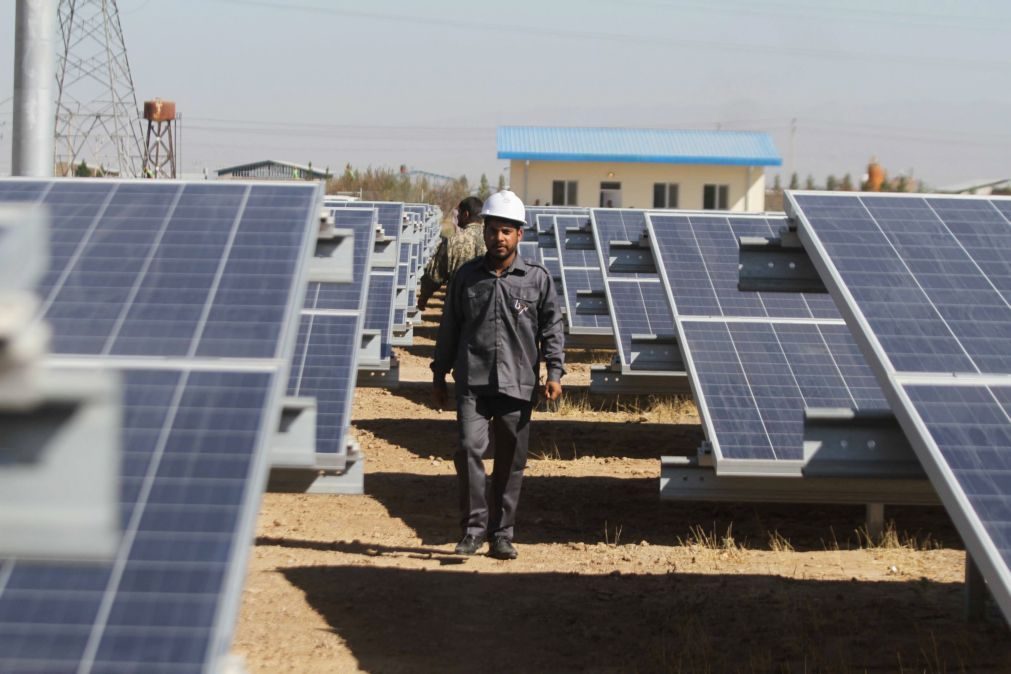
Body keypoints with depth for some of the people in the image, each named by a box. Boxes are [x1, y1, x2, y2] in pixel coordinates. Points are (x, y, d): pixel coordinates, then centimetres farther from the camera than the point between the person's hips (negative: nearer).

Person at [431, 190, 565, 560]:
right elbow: (449, 329, 15)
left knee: (511, 463, 4)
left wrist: (554, 372, -6)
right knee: (469, 448, -16)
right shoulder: (466, 277, 8)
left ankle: (501, 534, 14)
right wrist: (439, 376, 15)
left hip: (517, 384, 0)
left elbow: (552, 328, 6)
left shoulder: (538, 279, 5)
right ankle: (474, 527, -8)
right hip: (472, 381, 0)